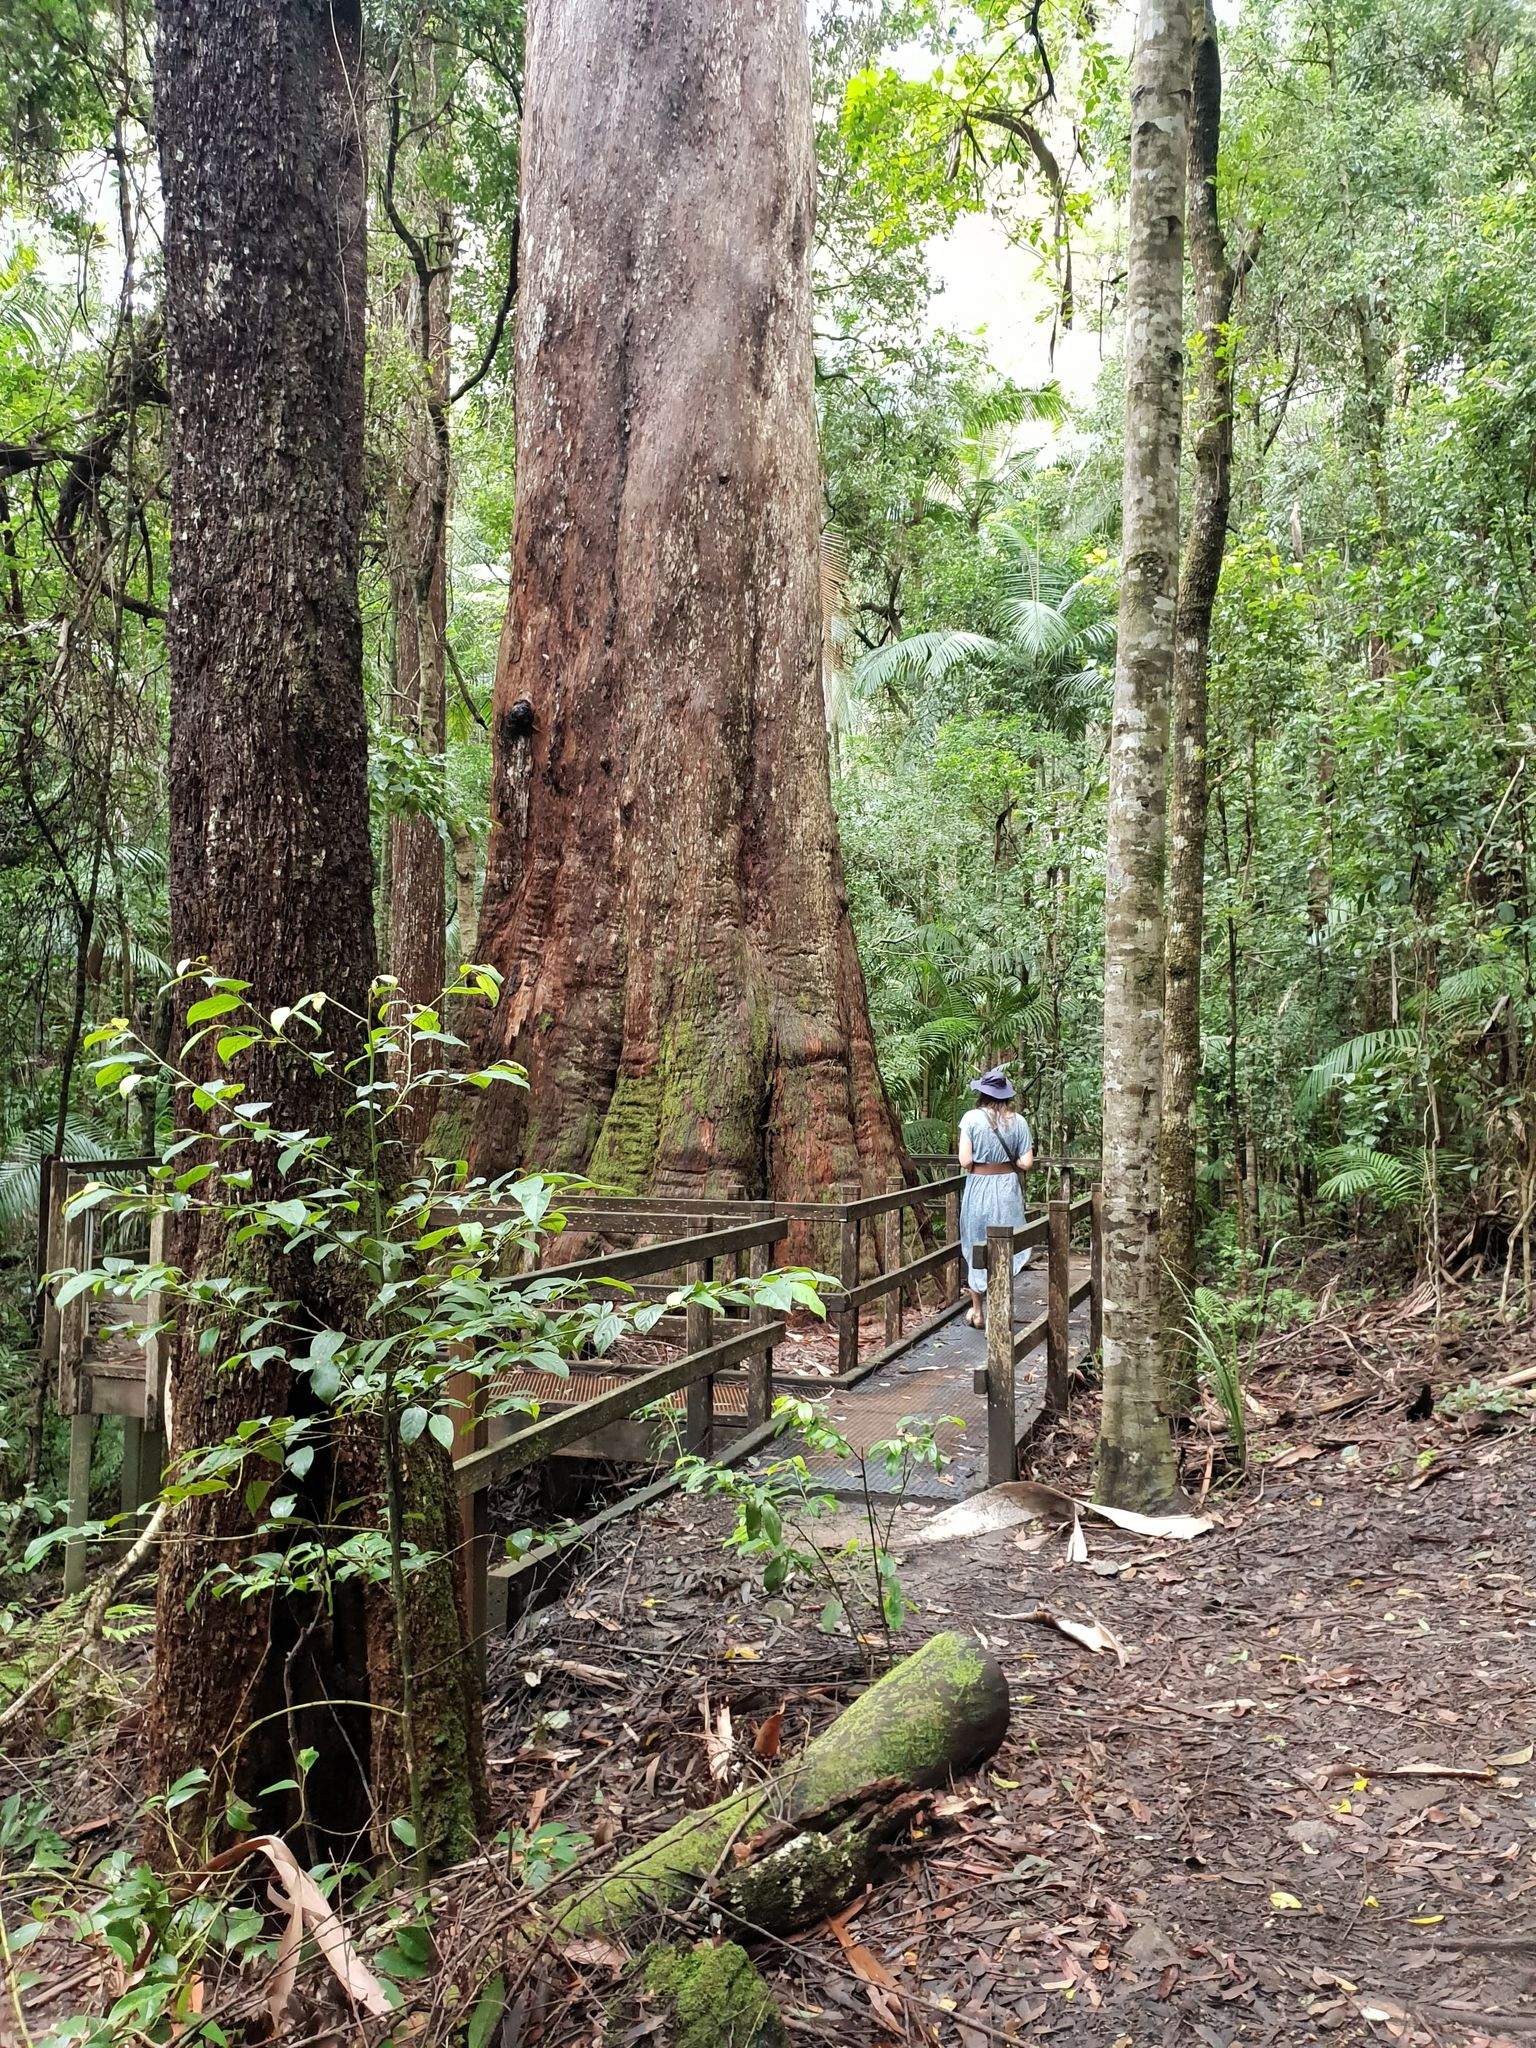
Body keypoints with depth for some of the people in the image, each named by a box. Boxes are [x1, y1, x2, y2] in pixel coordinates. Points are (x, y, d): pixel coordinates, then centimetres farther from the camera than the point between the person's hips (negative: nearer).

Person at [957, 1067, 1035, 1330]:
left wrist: (979, 1164, 7)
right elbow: (1026, 1163, -6)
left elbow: (965, 1161, -15)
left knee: (976, 1249, 13)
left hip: (978, 1188, -1)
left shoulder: (971, 1118, -10)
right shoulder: (1017, 1121, -4)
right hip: (1008, 1187, 2)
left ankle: (977, 1311, 20)